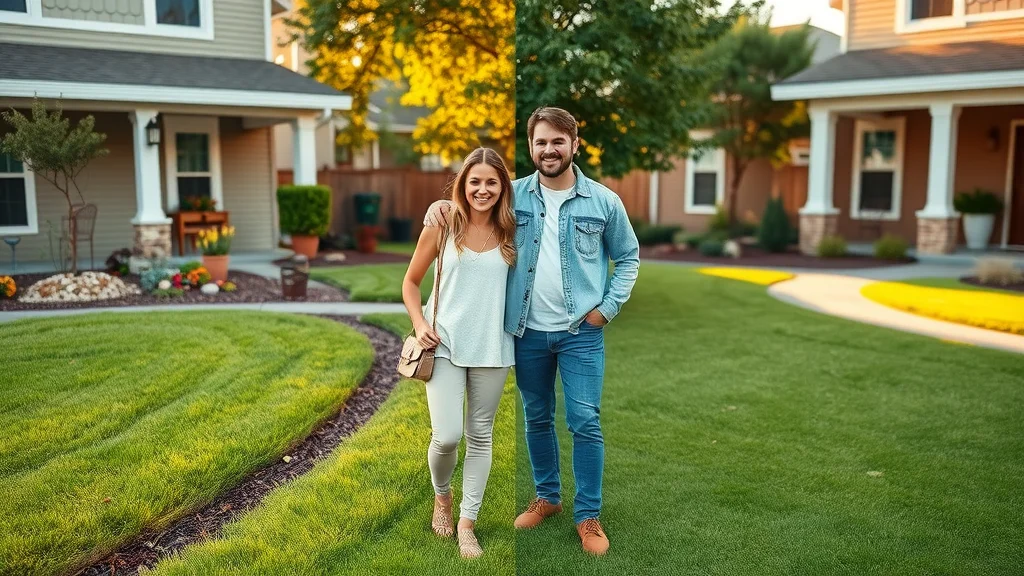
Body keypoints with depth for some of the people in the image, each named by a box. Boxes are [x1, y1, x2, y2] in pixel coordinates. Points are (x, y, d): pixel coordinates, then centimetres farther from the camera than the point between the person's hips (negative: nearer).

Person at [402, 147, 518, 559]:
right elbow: (410, 281, 5)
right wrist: (419, 323, -7)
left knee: (480, 436, 9)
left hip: (491, 348, 2)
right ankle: (442, 495, 26)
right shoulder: (442, 227, -4)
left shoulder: (509, 232, 0)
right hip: (445, 345, -2)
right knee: (446, 435, -9)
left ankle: (467, 523, 25)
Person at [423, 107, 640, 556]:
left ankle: (588, 515, 14)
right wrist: (440, 205, -10)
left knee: (585, 423, -1)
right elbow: (470, 201, 14)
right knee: (537, 419, 15)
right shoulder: (512, 195, 0)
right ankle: (546, 496, 34)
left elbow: (628, 258, 7)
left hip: (581, 332, -2)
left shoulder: (604, 201, -3)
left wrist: (608, 308, -3)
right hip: (528, 332, 2)